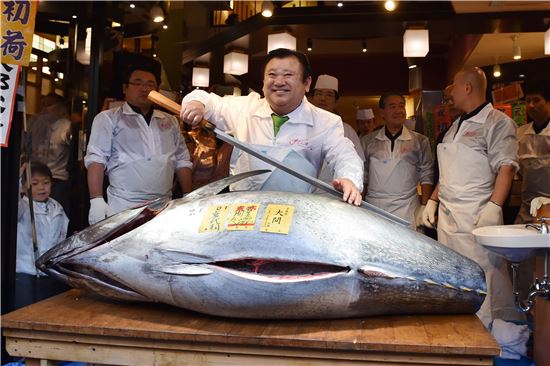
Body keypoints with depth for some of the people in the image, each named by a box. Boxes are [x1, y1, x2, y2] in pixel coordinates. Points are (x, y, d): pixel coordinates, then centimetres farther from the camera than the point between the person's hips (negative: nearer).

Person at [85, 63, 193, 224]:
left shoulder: (170, 122, 17)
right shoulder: (108, 119, 4)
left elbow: (182, 161, 16)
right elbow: (96, 159, -4)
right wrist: (97, 200, -14)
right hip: (123, 210, -3)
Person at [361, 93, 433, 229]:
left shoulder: (420, 141, 5)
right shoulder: (368, 141, 8)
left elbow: (426, 176, 5)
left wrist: (424, 207, -1)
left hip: (407, 213, -1)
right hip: (373, 208, 1)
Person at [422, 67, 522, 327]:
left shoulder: (497, 122, -3)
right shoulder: (456, 127, 22)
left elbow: (506, 168, -12)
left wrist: (494, 206, -23)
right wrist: (433, 201, 18)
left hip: (478, 217, -8)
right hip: (447, 216, 8)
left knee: (485, 276, -9)